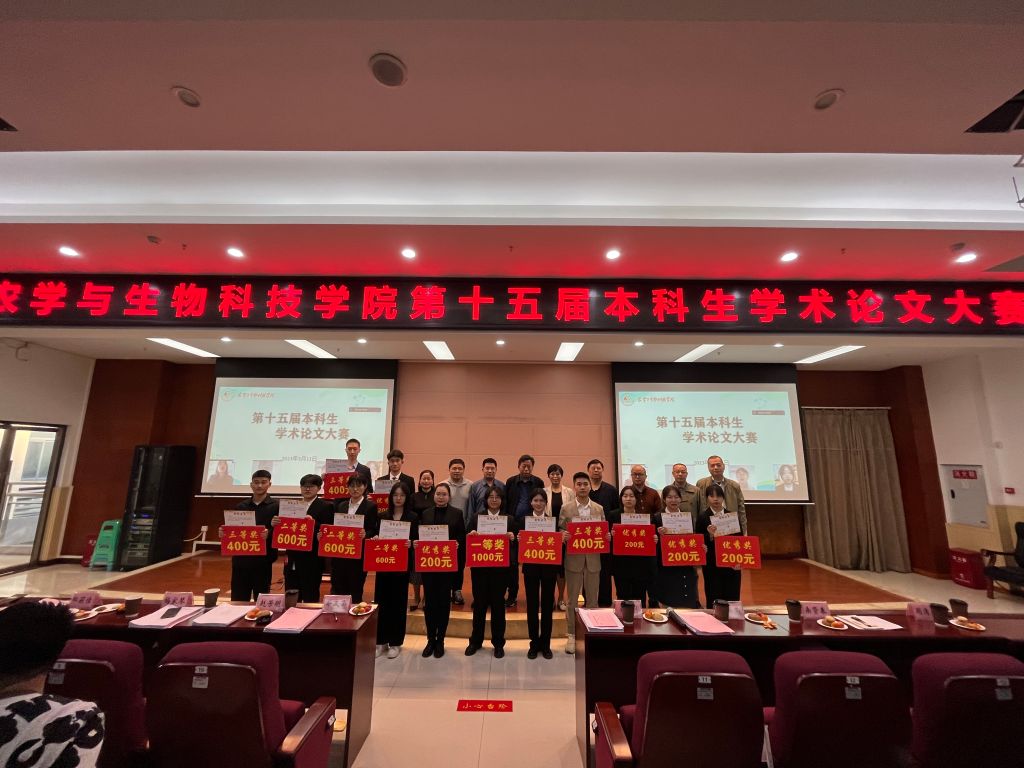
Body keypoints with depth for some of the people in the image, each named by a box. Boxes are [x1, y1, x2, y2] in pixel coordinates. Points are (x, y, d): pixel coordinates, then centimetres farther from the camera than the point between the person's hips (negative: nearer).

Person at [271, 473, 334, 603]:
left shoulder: (326, 506, -5)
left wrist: (313, 523, -28)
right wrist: (274, 524, -11)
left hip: (312, 563, -5)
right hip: (292, 562, 5)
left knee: (310, 601, 4)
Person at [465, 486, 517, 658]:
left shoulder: (510, 519, 3)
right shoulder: (476, 517, 4)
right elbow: (466, 541, 4)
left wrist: (512, 538, -17)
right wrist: (470, 535, -17)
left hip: (500, 567, 0)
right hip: (479, 566, 1)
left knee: (498, 603, 8)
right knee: (479, 603, 10)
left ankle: (498, 643, 24)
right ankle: (475, 641, 27)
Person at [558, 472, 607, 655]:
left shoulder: (599, 509, 5)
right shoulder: (566, 508, -2)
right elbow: (560, 531, 0)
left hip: (593, 559, 2)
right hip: (573, 559, -2)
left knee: (592, 599, 12)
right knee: (572, 599, 8)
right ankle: (572, 635, 22)